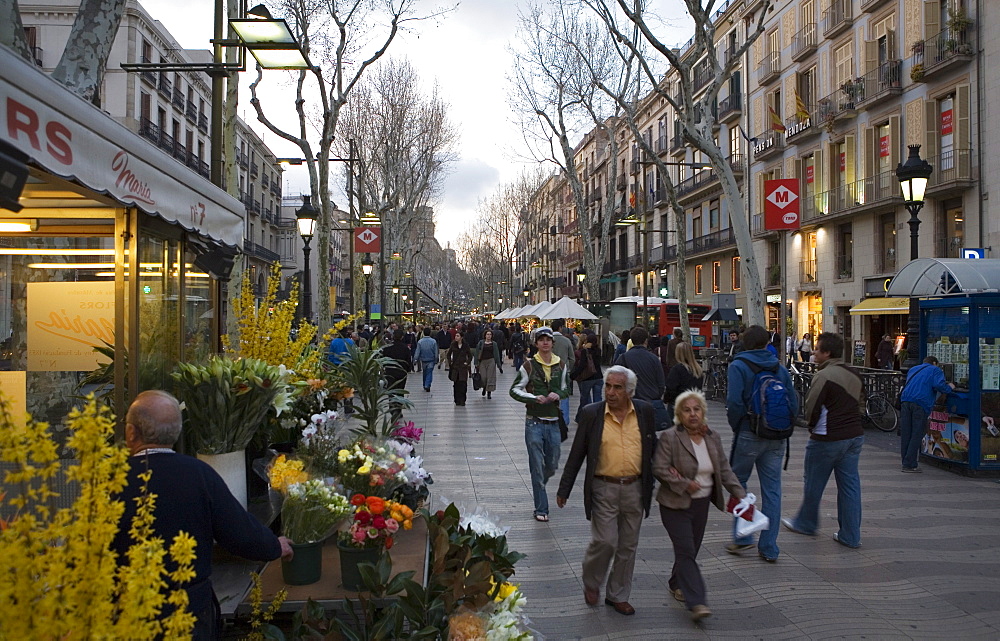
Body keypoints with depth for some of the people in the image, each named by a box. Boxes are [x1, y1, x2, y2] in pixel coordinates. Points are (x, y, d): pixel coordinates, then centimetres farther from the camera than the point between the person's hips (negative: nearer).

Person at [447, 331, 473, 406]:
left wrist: (467, 362, -2)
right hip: (455, 367, 2)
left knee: (463, 384, -9)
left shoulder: (465, 345, -2)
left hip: (463, 367, -2)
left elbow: (470, 355, 7)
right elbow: (449, 354, 14)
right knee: (456, 384, 4)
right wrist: (450, 362, 5)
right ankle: (457, 400, 13)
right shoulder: (453, 345, 2)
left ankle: (462, 401, -4)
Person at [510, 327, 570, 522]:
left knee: (552, 465, 12)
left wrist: (558, 395, -5)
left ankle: (538, 486, 42)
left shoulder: (561, 365, 7)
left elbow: (566, 389, 18)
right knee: (537, 467, 0)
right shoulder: (529, 365, -4)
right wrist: (534, 398, -14)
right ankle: (541, 509, 9)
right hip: (534, 422, -4)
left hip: (554, 422, 4)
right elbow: (514, 390, 0)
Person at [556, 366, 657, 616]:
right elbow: (576, 454, -1)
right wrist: (564, 490, 0)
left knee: (628, 546, 12)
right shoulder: (591, 414, -7)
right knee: (605, 541, -6)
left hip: (635, 489, 3)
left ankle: (618, 595, 29)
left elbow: (653, 449, 10)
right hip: (604, 489, -3)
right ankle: (591, 583, 23)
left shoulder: (645, 412, -1)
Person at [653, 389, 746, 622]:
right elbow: (659, 469, -17)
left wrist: (741, 494, -2)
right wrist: (686, 484, -19)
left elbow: (724, 470, 8)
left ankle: (676, 584, 37)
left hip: (701, 504, 6)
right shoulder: (670, 437, -14)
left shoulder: (713, 438, 4)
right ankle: (696, 602, -9)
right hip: (675, 505, -6)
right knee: (686, 551, -10)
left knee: (690, 550, 15)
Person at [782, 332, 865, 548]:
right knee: (850, 483, 10)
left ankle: (806, 523, 27)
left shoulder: (823, 375, -17)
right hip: (855, 435, 8)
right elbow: (859, 402, 17)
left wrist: (812, 425, 3)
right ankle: (851, 535, 13)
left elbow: (812, 408, -17)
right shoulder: (854, 375, 9)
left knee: (814, 482, 10)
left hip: (828, 439, -7)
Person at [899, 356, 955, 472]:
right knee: (916, 435, -2)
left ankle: (906, 462, 9)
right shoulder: (935, 370, 12)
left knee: (905, 435, 6)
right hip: (921, 404, -5)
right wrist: (949, 387, 14)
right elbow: (939, 386, -5)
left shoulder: (912, 370, 29)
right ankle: (909, 465, -5)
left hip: (905, 401, 5)